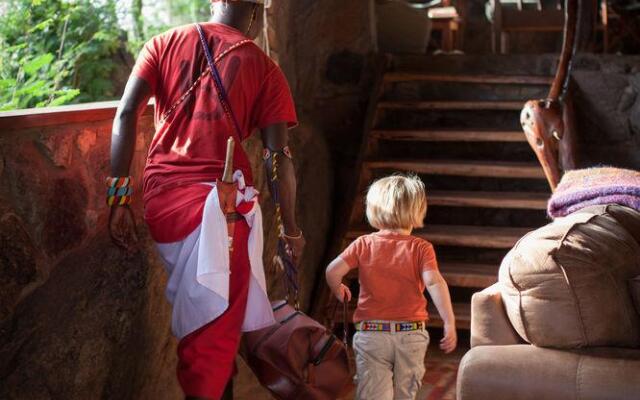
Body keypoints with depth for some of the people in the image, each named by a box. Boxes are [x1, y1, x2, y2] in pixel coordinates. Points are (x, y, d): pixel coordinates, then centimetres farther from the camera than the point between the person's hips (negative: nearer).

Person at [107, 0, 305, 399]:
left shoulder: (163, 43, 11)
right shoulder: (264, 67, 4)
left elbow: (126, 114, -1)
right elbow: (279, 157, -1)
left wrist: (119, 198, -1)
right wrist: (291, 230, 9)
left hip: (160, 196, 4)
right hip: (219, 199, -4)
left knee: (204, 317, 19)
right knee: (215, 333, 3)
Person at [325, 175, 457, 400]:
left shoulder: (363, 244, 0)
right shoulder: (420, 248, -3)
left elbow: (333, 271, -9)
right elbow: (434, 282, -17)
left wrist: (338, 291, 13)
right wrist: (449, 322, -19)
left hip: (371, 333, 0)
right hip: (411, 334, 1)